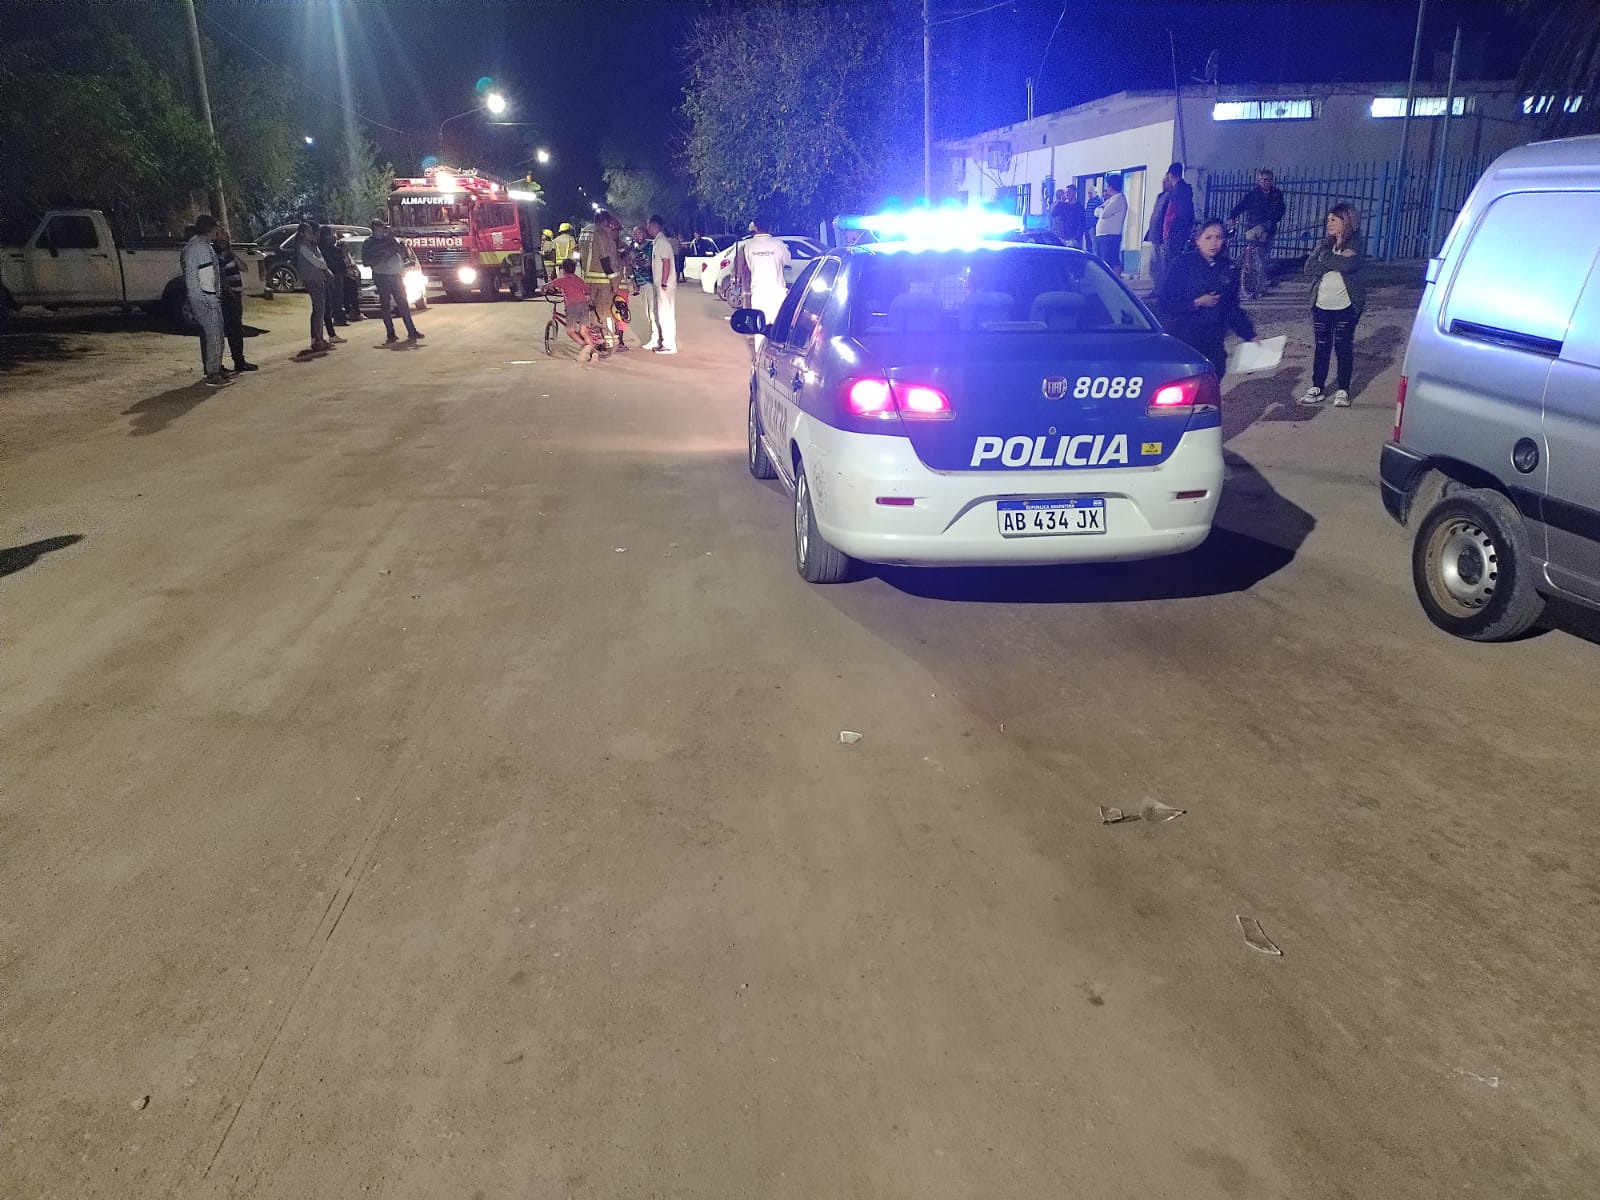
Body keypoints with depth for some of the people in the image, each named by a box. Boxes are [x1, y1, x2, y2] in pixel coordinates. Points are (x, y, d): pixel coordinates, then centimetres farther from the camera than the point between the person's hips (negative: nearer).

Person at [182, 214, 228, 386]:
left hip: (195, 297, 10)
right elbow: (207, 275, -21)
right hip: (206, 298, -10)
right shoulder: (203, 247, -15)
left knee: (206, 333, 19)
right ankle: (213, 374, -9)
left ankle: (209, 368, 29)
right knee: (215, 335, -9)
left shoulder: (190, 245, 17)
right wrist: (213, 297, -20)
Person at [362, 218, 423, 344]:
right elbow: (367, 262, -5)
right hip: (381, 277, -3)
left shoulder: (391, 239, 10)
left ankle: (411, 331, 6)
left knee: (403, 304, 3)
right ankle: (390, 334, 3)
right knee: (385, 306, 0)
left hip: (396, 275, 3)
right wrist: (382, 257, -15)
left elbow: (404, 253, 10)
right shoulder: (368, 244, 1)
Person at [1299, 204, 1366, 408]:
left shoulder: (1356, 245, -4)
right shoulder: (1326, 243, 9)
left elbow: (1349, 265, -25)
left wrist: (1326, 257, -13)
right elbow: (1309, 268, -5)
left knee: (1344, 348, 2)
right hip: (1321, 305, 4)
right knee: (1321, 347, 8)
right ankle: (1316, 388, 14)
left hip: (1346, 306, -4)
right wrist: (1337, 261, -15)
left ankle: (1342, 391, 9)